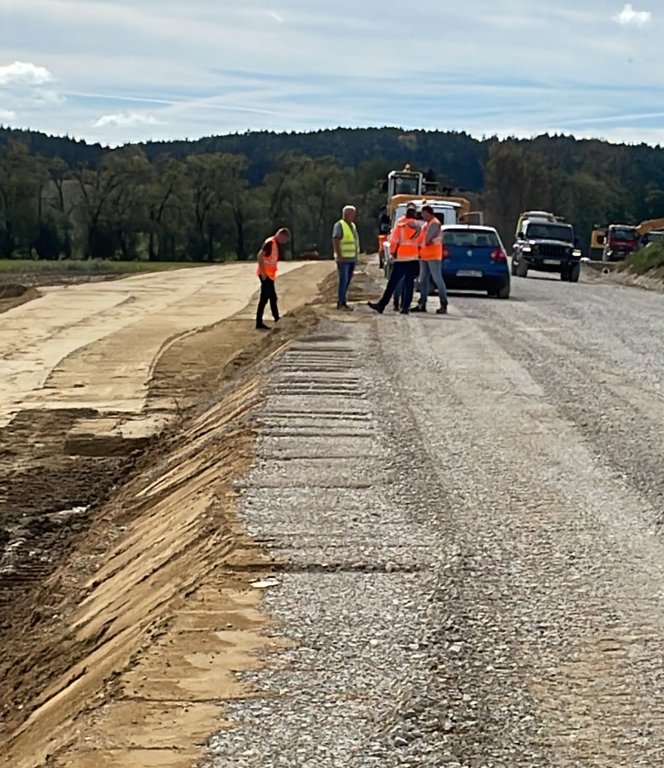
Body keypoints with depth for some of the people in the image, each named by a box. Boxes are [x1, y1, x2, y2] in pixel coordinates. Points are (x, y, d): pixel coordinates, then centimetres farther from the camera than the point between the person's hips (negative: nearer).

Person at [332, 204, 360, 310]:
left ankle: (343, 301, 13)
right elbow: (335, 241, -16)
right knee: (343, 280, -11)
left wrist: (357, 255, 17)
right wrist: (339, 256, -22)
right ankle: (340, 302, -10)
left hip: (352, 258, 8)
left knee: (348, 281, 8)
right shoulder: (339, 225, -9)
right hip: (343, 258, -8)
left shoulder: (353, 225, 16)